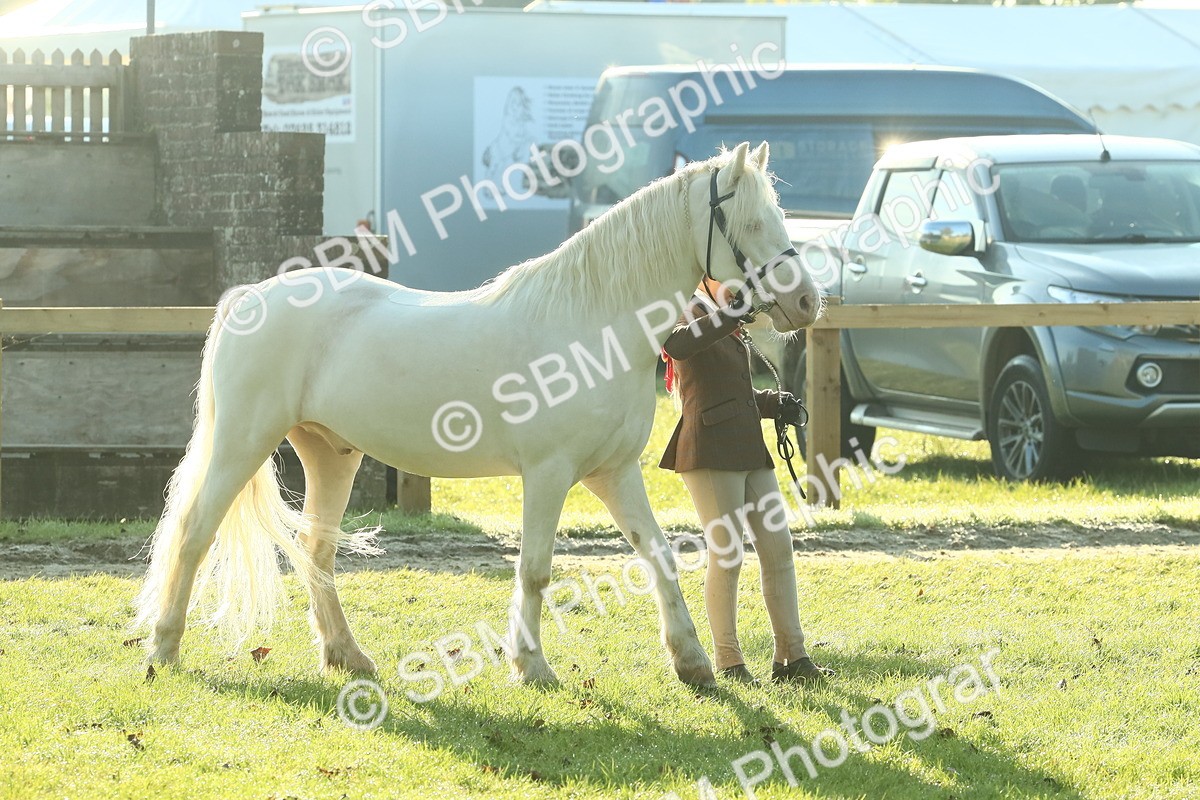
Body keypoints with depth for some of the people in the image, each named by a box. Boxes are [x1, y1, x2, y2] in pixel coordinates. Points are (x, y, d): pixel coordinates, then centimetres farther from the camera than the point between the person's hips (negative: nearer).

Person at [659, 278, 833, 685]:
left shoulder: (729, 327, 20)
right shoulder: (691, 316, -6)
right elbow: (677, 345, -32)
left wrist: (774, 402, 12)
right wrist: (731, 315, -36)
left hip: (750, 451, 9)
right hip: (710, 451, -9)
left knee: (778, 548, 5)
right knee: (726, 556, -6)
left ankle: (791, 656, 8)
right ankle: (728, 663, 1)